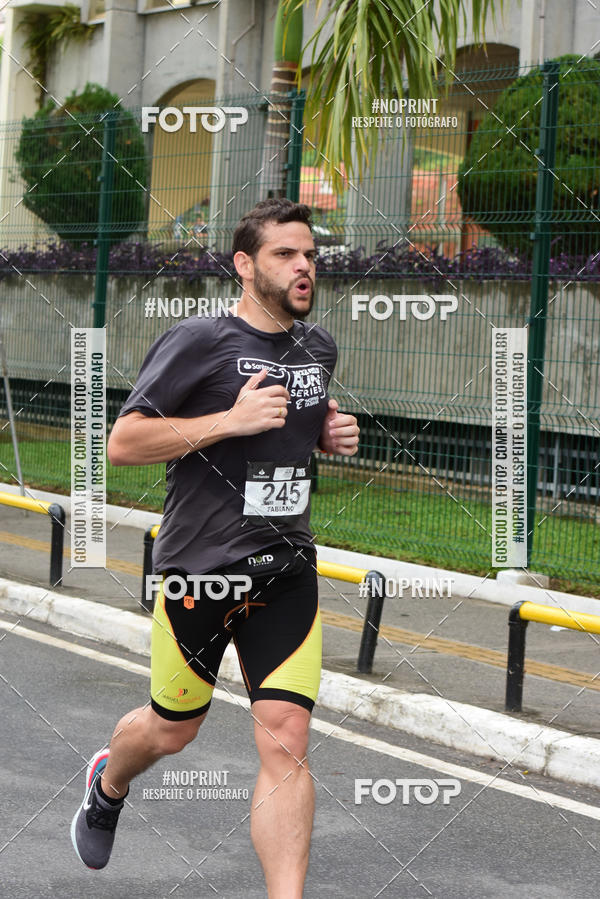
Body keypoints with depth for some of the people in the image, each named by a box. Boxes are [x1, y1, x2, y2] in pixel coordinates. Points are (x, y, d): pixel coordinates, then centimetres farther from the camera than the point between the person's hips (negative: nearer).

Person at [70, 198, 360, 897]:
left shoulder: (318, 348, 10)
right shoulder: (197, 342, -11)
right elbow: (121, 445, -15)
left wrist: (333, 432, 8)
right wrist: (230, 421, -22)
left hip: (286, 571, 4)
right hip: (199, 569, -4)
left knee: (286, 742, -10)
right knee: (171, 730, 15)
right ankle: (107, 785, 50)